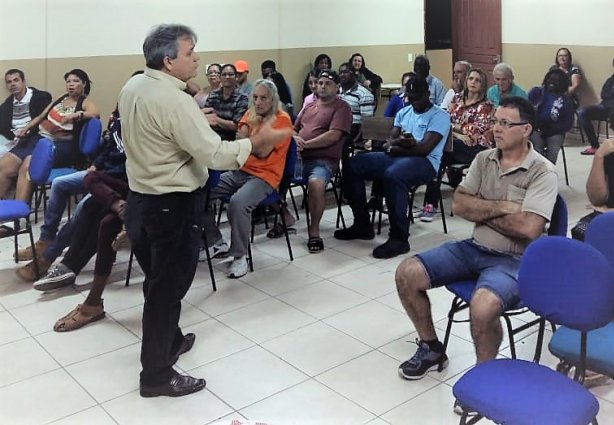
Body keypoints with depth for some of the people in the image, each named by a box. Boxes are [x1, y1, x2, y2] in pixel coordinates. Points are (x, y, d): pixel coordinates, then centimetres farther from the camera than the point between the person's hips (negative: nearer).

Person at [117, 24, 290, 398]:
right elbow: (214, 155, -26)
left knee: (157, 279, 22)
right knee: (169, 286, 3)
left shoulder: (133, 86, 5)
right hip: (173, 205, -9)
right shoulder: (176, 100, -23)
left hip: (141, 197, 9)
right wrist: (255, 142, -15)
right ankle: (157, 375, 16)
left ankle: (169, 340, 43)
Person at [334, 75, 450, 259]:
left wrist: (405, 146, -20)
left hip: (424, 161, -7)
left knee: (393, 175, -40)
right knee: (353, 165, -9)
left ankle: (399, 238, -31)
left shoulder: (439, 116, -1)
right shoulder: (403, 112, 20)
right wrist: (402, 145, -12)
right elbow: (390, 142, 10)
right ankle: (362, 225, -3)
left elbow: (425, 148, -13)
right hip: (396, 157, 7)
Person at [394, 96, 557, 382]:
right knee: (406, 274, -8)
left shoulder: (542, 172, -11)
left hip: (514, 260, -6)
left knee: (483, 306, -37)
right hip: (474, 248, 6)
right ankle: (431, 348, 13)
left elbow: (528, 228, -22)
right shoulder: (483, 159, 7)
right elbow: (459, 205, -1)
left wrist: (480, 211, -10)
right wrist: (503, 206, -14)